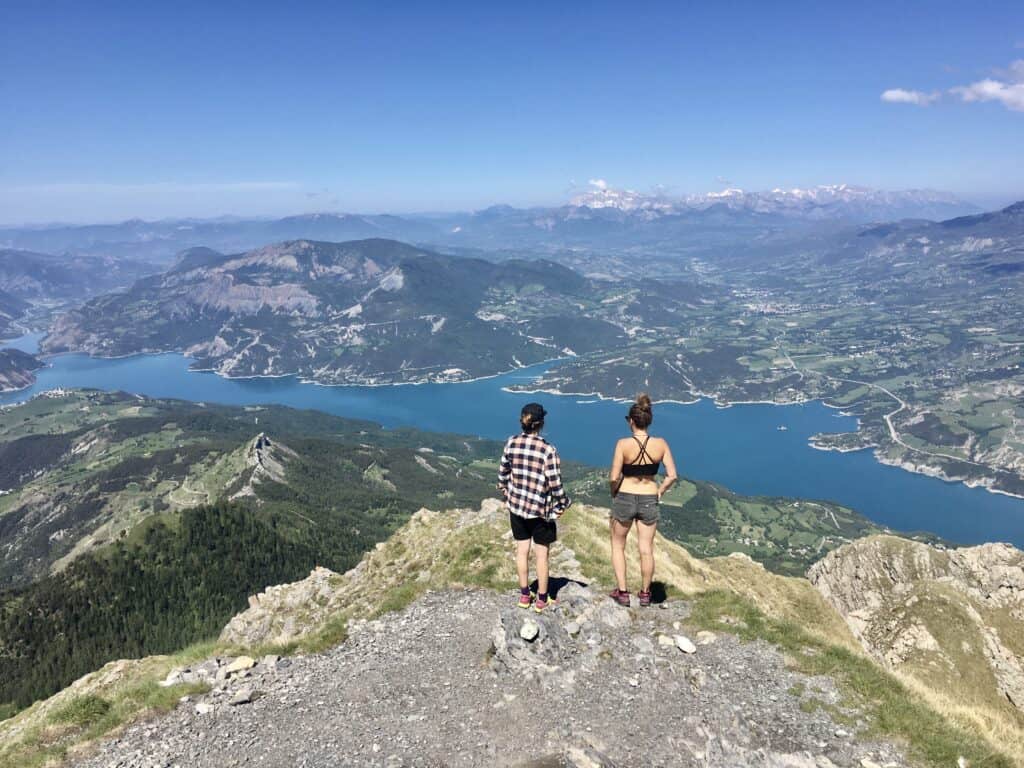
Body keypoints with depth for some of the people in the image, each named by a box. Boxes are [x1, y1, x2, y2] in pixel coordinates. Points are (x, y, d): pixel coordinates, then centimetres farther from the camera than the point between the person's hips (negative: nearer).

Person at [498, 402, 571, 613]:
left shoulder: (511, 443, -7)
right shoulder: (548, 450, -20)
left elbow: (502, 475, 4)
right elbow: (555, 484, -16)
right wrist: (561, 505, -1)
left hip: (516, 505, 4)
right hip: (541, 508, -4)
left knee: (522, 550, 16)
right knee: (542, 553, 11)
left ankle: (524, 595, 29)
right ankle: (542, 599, 23)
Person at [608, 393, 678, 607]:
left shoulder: (623, 444, -16)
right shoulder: (660, 444, -8)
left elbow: (614, 477, -16)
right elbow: (672, 476, -7)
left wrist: (614, 494, 3)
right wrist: (659, 493, 8)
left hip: (624, 499, -2)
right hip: (649, 500, 2)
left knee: (618, 546, 18)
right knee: (646, 549, 15)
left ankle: (622, 592, 20)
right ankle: (645, 593, 29)